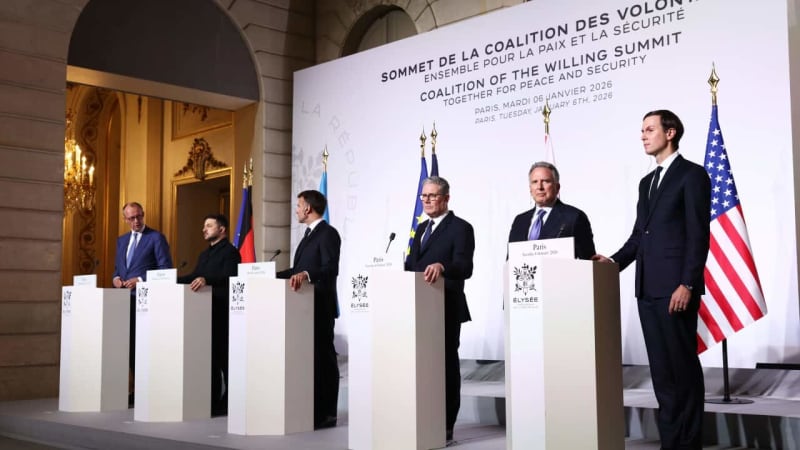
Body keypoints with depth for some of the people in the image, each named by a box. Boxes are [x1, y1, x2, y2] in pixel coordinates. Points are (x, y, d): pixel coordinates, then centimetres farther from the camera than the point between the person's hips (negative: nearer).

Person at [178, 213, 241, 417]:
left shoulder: (230, 252, -7)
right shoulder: (205, 254, 21)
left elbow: (228, 277, -22)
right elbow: (194, 276, 16)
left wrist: (206, 280, -38)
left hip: (221, 312, -8)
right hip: (206, 311, 8)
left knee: (223, 357, -4)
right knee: (209, 356, 9)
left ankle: (227, 403, 3)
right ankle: (212, 400, 15)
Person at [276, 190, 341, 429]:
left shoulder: (328, 233, -12)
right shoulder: (309, 234, 19)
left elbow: (331, 268, -25)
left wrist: (306, 274, -40)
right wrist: (274, 275, 16)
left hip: (320, 306, -10)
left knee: (323, 357, -5)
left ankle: (326, 414, 1)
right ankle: (313, 410, 19)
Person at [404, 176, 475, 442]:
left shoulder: (460, 228, -7)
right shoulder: (421, 228, 18)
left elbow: (465, 268, -19)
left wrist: (441, 266, -37)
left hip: (445, 309, -7)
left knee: (446, 365, 0)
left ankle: (445, 427, 7)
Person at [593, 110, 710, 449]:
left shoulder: (692, 174, -3)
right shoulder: (647, 182, 21)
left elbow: (698, 235, -10)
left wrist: (687, 285, -17)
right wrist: (615, 261, 2)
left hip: (675, 288, -7)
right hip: (648, 288, 8)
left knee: (683, 367, -2)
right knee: (661, 369, 9)